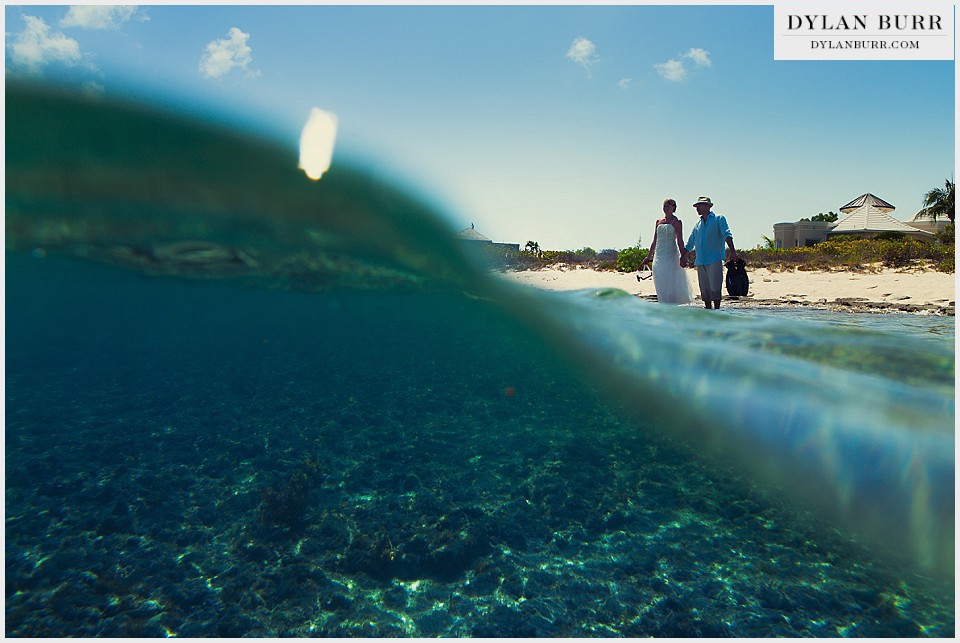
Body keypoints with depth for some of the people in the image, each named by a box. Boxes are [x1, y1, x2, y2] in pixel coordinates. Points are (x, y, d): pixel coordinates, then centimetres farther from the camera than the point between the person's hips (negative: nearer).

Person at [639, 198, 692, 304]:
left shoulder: (676, 222, -1)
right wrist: (648, 257, 16)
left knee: (671, 283, -8)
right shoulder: (658, 222, 14)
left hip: (671, 255, -6)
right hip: (659, 255, 6)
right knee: (660, 285, 5)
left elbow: (680, 241, -6)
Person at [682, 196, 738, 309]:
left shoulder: (718, 219, 5)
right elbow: (690, 244, 25)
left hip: (714, 260, -6)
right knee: (704, 288, 6)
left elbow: (727, 235, -8)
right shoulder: (698, 225, 21)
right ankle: (708, 311, 12)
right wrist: (683, 257, 21)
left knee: (715, 287, -8)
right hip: (700, 261, 6)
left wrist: (732, 251, -21)